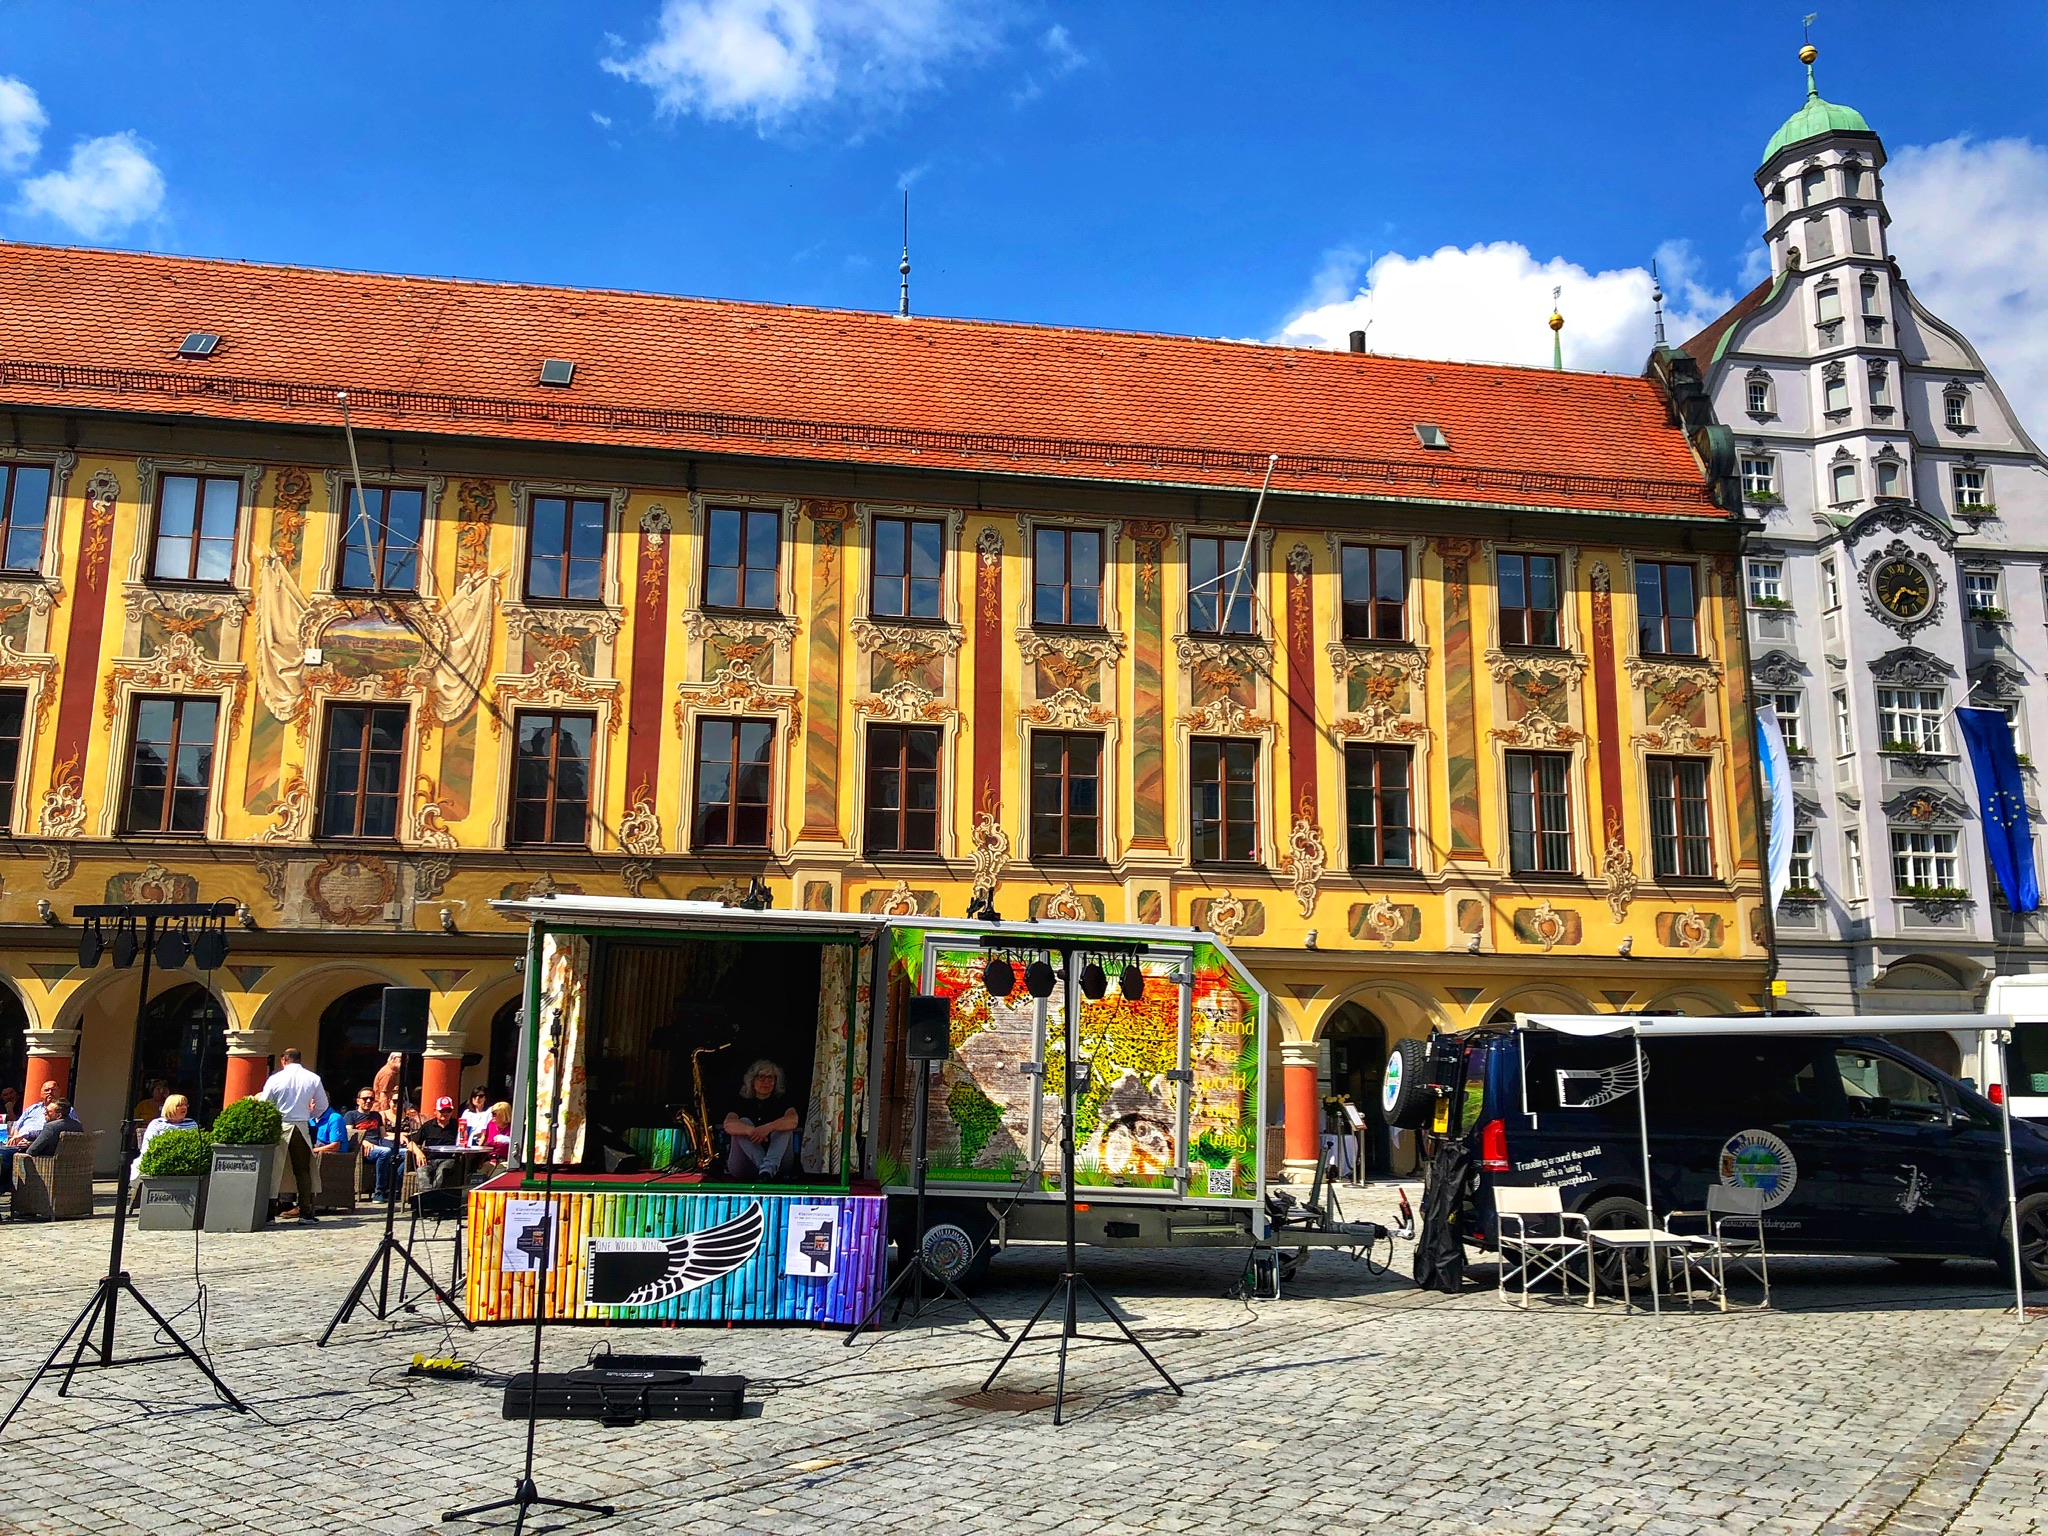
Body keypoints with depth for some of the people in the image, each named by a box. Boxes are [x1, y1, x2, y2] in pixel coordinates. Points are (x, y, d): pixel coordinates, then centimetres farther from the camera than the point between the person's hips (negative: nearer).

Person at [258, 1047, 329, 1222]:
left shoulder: (275, 1079, -5)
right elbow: (322, 1106, 4)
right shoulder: (313, 1078, 0)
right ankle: (305, 1212, 7)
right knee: (303, 1171, 10)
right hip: (302, 1127, 1)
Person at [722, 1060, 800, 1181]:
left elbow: (793, 1120, -15)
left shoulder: (783, 1101, 9)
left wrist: (768, 1128, -34)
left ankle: (768, 1169, -47)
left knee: (785, 1126, -20)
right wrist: (751, 1131, -35)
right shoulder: (742, 1102, 8)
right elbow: (728, 1125, -13)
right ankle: (766, 1169, -41)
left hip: (777, 1161, 0)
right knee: (743, 1123, -19)